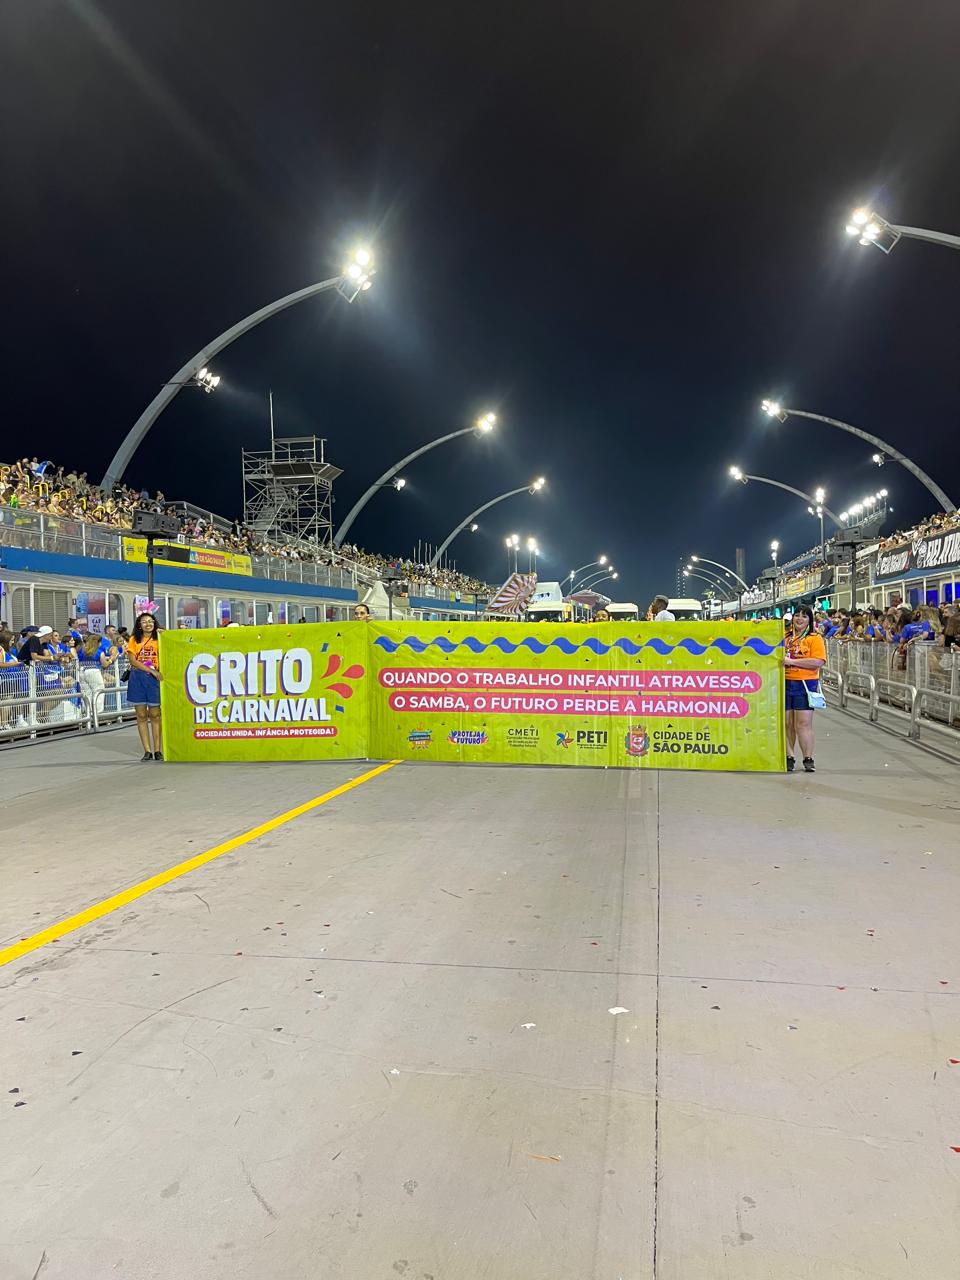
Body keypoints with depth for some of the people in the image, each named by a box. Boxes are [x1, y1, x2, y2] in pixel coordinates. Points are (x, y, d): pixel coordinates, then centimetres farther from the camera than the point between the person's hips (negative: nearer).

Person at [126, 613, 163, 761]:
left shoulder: (158, 639, 9)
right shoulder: (134, 640, 8)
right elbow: (133, 661, -3)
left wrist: (161, 636, -7)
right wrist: (152, 670, -12)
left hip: (155, 679, -1)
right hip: (137, 679, 1)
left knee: (155, 715, -1)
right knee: (141, 716, 2)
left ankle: (157, 750, 3)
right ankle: (147, 751, 7)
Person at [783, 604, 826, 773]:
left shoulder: (814, 638, 0)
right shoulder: (784, 637, 12)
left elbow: (818, 662, -12)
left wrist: (791, 661, -17)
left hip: (805, 684, -4)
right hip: (785, 683, 4)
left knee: (804, 723, -3)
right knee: (786, 723, 6)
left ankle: (808, 759, 5)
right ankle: (788, 758, 15)